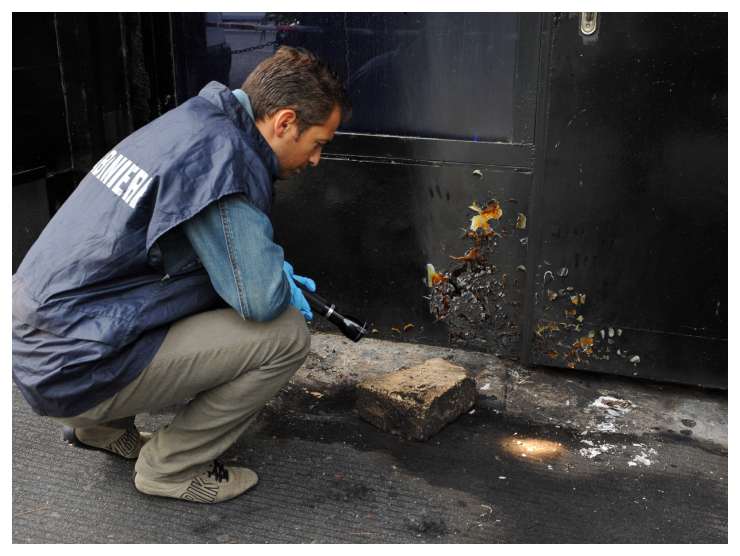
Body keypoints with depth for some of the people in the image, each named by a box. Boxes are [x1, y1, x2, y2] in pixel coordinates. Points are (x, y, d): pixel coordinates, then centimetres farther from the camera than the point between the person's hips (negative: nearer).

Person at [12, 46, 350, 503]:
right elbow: (261, 298, -22)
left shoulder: (192, 120, 9)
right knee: (286, 335, -12)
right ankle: (172, 468, 4)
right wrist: (286, 291, 2)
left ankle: (103, 426, 23)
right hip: (76, 372, -10)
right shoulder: (223, 156, -20)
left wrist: (274, 272, 13)